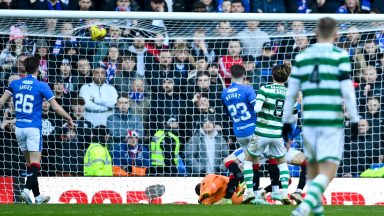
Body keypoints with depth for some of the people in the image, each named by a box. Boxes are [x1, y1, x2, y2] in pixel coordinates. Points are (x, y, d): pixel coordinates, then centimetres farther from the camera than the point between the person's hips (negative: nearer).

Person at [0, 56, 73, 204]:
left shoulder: (15, 84, 4)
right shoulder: (41, 86, -7)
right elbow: (56, 107, -6)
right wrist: (69, 119, 9)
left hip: (19, 128, 5)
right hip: (34, 128, -5)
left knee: (29, 163, 12)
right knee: (35, 163, -6)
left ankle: (37, 196, 16)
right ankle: (27, 190, -28)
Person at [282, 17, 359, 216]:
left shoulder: (301, 57, 8)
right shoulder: (340, 56, -3)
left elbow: (291, 92, 8)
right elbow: (347, 91, -8)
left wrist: (287, 120, 16)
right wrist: (354, 119, -1)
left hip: (309, 120, 4)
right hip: (332, 121, -4)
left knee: (312, 167, 22)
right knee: (328, 173, -6)